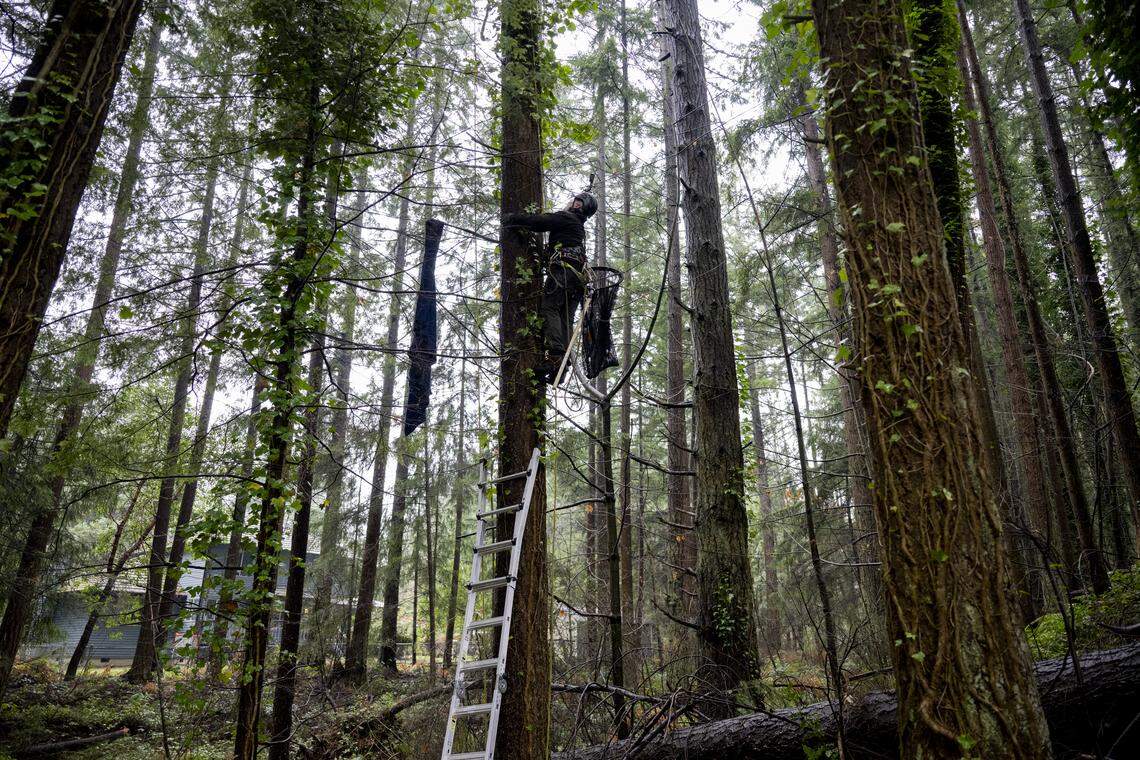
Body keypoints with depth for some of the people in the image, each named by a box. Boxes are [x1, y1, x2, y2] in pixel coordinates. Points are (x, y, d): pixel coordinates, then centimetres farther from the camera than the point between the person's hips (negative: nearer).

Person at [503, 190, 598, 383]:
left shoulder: (565, 217, 8)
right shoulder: (579, 227, 35)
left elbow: (540, 221, -3)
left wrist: (512, 218, 6)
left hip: (563, 269, -8)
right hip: (579, 275, 9)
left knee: (550, 309, -17)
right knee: (566, 317, 1)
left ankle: (554, 355, -33)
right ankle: (564, 361, -11)